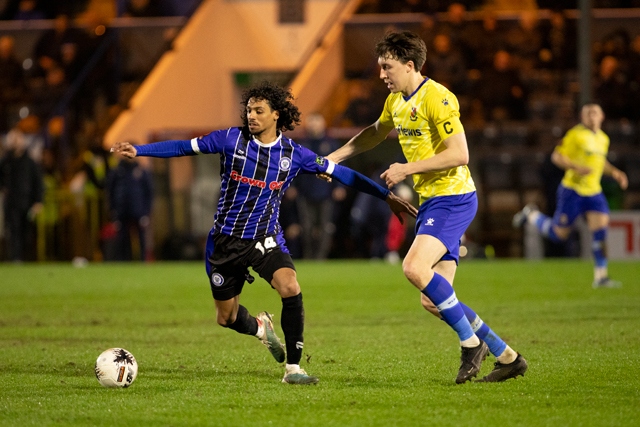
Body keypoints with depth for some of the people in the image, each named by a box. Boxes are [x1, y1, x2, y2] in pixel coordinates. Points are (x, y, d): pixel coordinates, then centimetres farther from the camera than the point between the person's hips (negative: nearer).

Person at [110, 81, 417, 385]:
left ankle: (293, 369, -16)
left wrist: (386, 196, 0)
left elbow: (340, 173, 0)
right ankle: (259, 326, 48)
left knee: (291, 289, -28)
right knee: (226, 318, 9)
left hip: (265, 238, -1)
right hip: (225, 240, 1)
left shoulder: (293, 154, -6)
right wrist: (138, 151, -8)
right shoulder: (231, 139, -7)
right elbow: (183, 148, -1)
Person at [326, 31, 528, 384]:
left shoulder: (436, 99, -16)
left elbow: (459, 154, -22)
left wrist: (407, 169, -19)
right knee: (432, 300, 4)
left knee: (414, 268, -28)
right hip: (429, 201, 9)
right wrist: (335, 157, 24)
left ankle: (471, 342, -13)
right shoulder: (396, 101, 12)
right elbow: (376, 133, 33)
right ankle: (507, 357, 13)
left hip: (453, 198, -9)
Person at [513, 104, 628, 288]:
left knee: (601, 228, -11)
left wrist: (615, 173, 14)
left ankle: (600, 276, -6)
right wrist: (576, 167, -24)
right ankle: (532, 214, 31)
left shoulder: (603, 138, 13)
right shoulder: (575, 134, -10)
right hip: (572, 191, -6)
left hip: (593, 192, 6)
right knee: (558, 233, 2)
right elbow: (556, 156, -11)